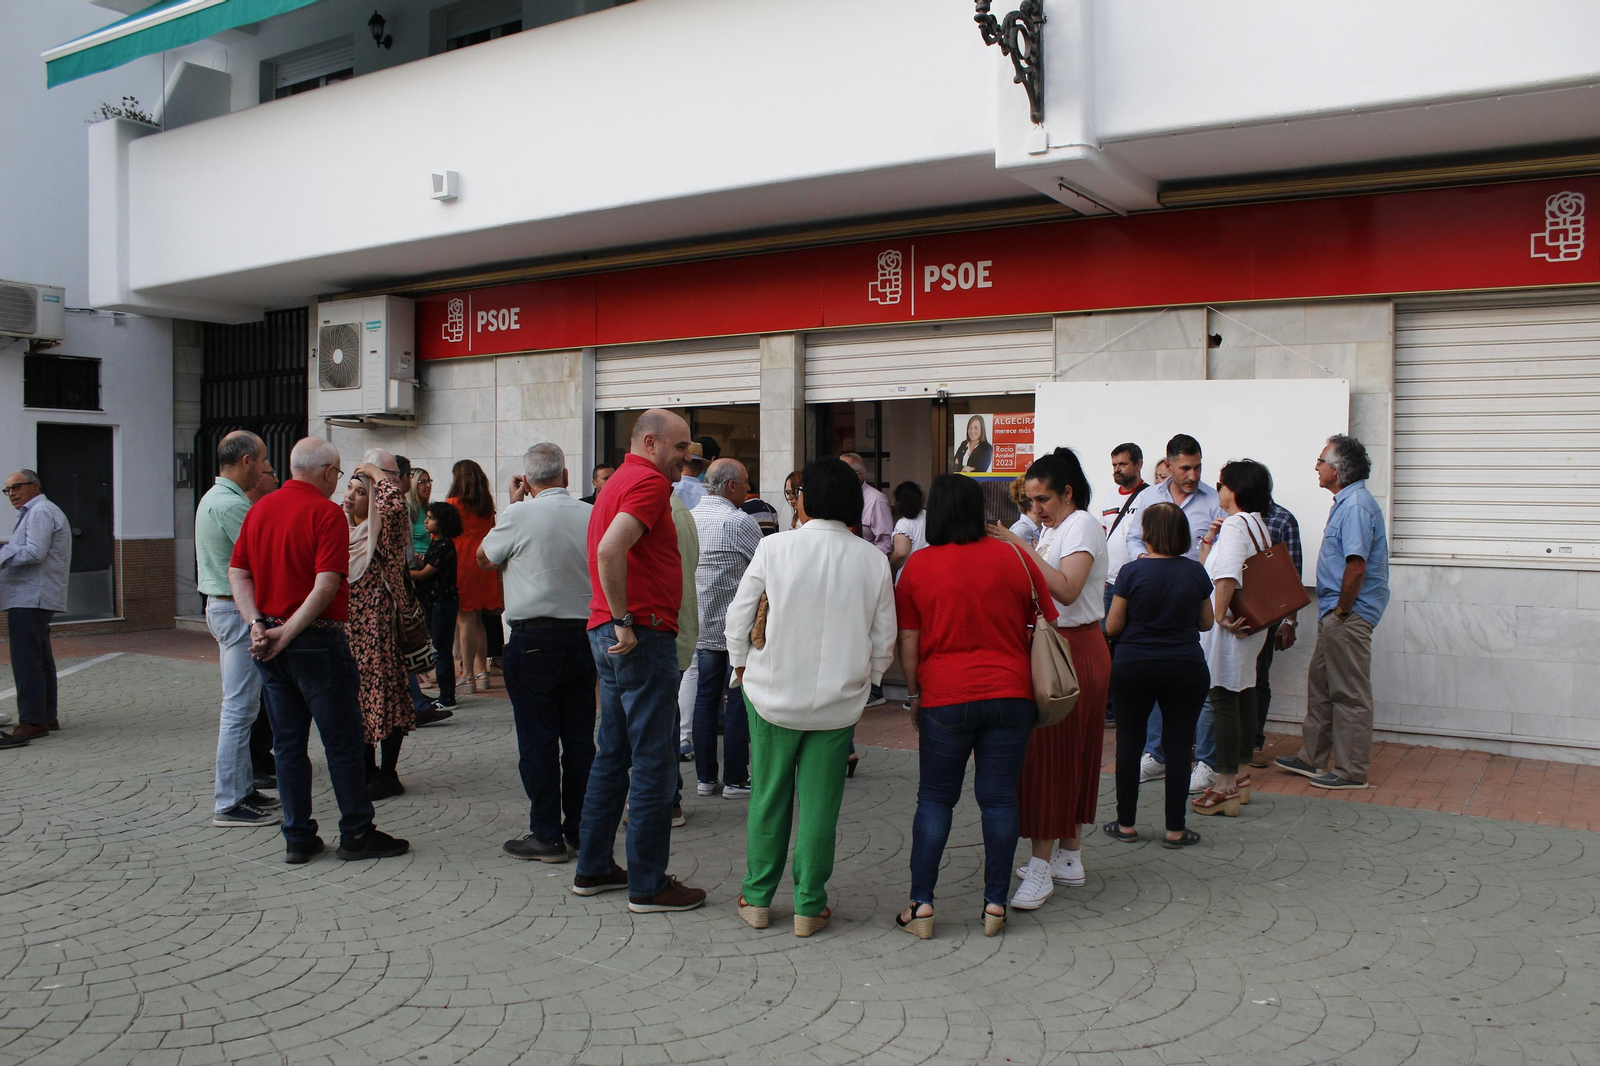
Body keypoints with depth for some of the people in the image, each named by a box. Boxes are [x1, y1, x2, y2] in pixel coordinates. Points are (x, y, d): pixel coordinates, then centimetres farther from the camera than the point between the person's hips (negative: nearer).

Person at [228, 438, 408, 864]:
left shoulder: (259, 509, 10)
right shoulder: (326, 512, -12)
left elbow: (237, 573, 6)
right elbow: (326, 585, -20)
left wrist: (258, 625, -4)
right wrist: (289, 633, -15)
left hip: (271, 647, 7)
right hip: (317, 641, -7)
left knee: (288, 744, 12)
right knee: (343, 741, 3)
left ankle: (297, 837, 17)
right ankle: (356, 833, 11)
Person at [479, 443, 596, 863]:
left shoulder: (519, 516, -11)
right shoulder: (592, 515, 0)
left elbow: (484, 557, 7)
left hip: (534, 638, -4)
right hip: (584, 635, 5)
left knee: (537, 740, 2)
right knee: (580, 738, 11)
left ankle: (546, 835, 7)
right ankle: (579, 830, 20)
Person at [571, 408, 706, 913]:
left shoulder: (618, 482, 19)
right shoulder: (649, 483, -12)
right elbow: (609, 552, -27)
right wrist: (625, 621, -21)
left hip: (612, 638, 10)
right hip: (642, 636, -10)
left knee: (612, 754, 17)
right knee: (653, 763, -3)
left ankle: (594, 869, 25)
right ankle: (648, 885, 4)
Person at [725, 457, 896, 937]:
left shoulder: (775, 547, -9)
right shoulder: (873, 559, -4)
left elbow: (738, 615, -4)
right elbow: (884, 638, 1)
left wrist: (744, 669, 12)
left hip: (773, 695, -1)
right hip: (839, 701, 1)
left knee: (768, 798, 13)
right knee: (820, 804, 10)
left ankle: (757, 898, 23)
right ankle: (809, 906, 18)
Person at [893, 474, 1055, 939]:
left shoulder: (917, 566, -3)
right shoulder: (1015, 559, 1)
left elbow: (908, 644, -1)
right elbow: (1044, 629, 8)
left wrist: (915, 696, 11)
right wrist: (1038, 692, 20)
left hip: (944, 698, -1)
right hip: (1010, 694, 1)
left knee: (934, 799, 8)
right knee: (999, 798, 7)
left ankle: (921, 906, 9)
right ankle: (995, 906, 14)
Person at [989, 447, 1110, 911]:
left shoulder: (1082, 526, -12)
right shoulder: (1052, 529, 16)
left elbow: (1066, 590, -28)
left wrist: (1020, 547, -29)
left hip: (1073, 652, -9)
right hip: (1056, 649, 9)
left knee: (1049, 756, -8)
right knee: (1071, 756, 14)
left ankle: (1042, 866, -4)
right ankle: (1069, 858, 23)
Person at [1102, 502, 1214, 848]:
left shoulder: (1132, 571, -10)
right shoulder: (1196, 572, -2)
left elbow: (1112, 626, -6)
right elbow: (1206, 623, 10)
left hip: (1134, 668, -1)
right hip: (1186, 670, 2)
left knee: (1129, 743, 9)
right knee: (1178, 746, 6)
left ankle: (1126, 824, 16)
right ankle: (1175, 830, 11)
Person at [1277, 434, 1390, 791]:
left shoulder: (1356, 505, -19)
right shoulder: (1346, 502, 14)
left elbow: (1356, 566, -26)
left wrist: (1341, 611, -17)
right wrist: (1333, 612, 15)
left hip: (1349, 617, -11)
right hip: (1335, 615, 11)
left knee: (1350, 694, -1)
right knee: (1320, 686, 17)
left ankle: (1351, 771, 8)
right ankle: (1312, 758, 27)